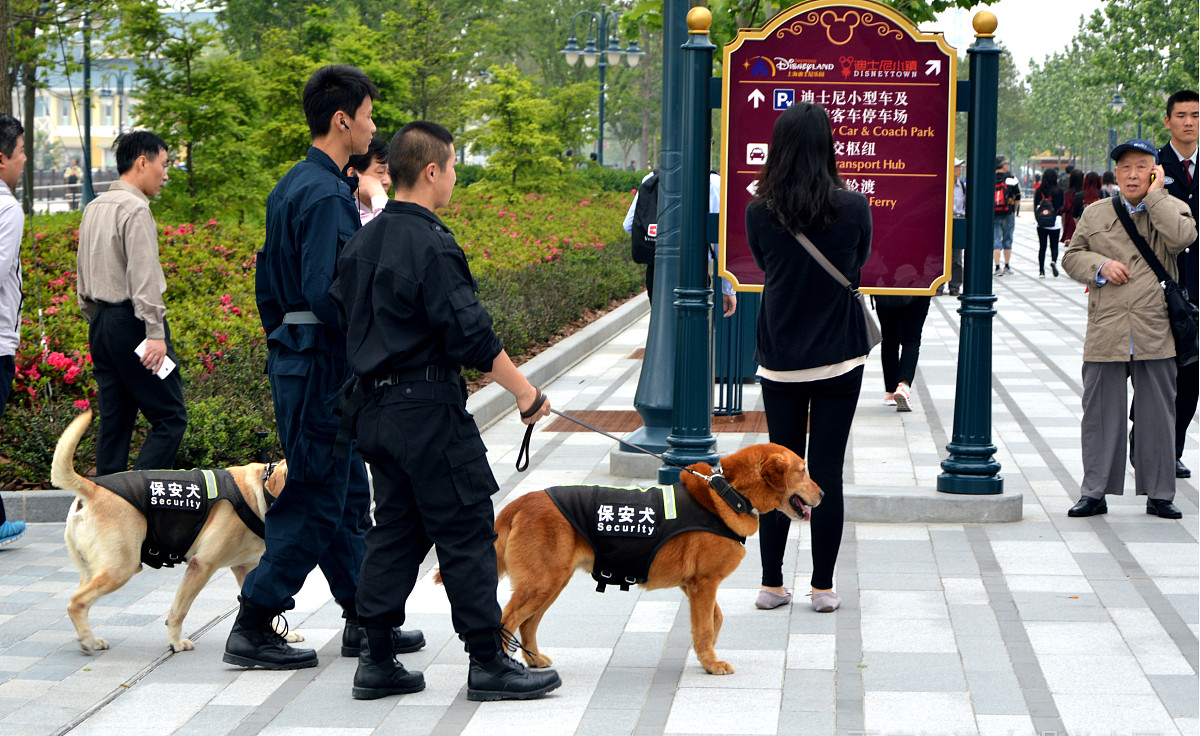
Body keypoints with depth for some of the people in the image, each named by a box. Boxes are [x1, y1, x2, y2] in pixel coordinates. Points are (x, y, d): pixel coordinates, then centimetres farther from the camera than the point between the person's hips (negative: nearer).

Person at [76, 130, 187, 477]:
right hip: (131, 321, -9)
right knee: (170, 417, -7)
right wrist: (155, 333, -21)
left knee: (114, 421, 9)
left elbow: (83, 275, 20)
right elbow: (143, 276, -19)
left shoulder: (93, 208, 15)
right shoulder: (135, 209, -12)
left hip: (101, 322, 9)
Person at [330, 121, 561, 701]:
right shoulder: (431, 245, -17)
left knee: (395, 531, 13)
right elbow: (469, 332, -18)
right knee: (466, 532, -1)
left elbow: (340, 317, 18)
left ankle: (377, 661, 13)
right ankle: (489, 663, 4)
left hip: (374, 407, 9)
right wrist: (524, 391, -10)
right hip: (428, 409, -9)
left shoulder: (361, 244, 10)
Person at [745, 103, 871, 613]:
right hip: (839, 358, -1)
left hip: (779, 360, 1)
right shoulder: (854, 207, -9)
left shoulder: (759, 212, -7)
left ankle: (772, 584, 12)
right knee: (827, 471, 4)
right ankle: (823, 587, 7)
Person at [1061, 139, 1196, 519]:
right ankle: (1095, 492, 12)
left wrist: (1155, 195, -9)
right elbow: (1071, 257, 13)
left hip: (1156, 334, -1)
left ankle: (1159, 494, 14)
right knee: (1101, 413, 4)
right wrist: (1100, 265, -6)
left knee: (1157, 414, 5)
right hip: (1106, 333, 1)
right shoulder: (1095, 215, 11)